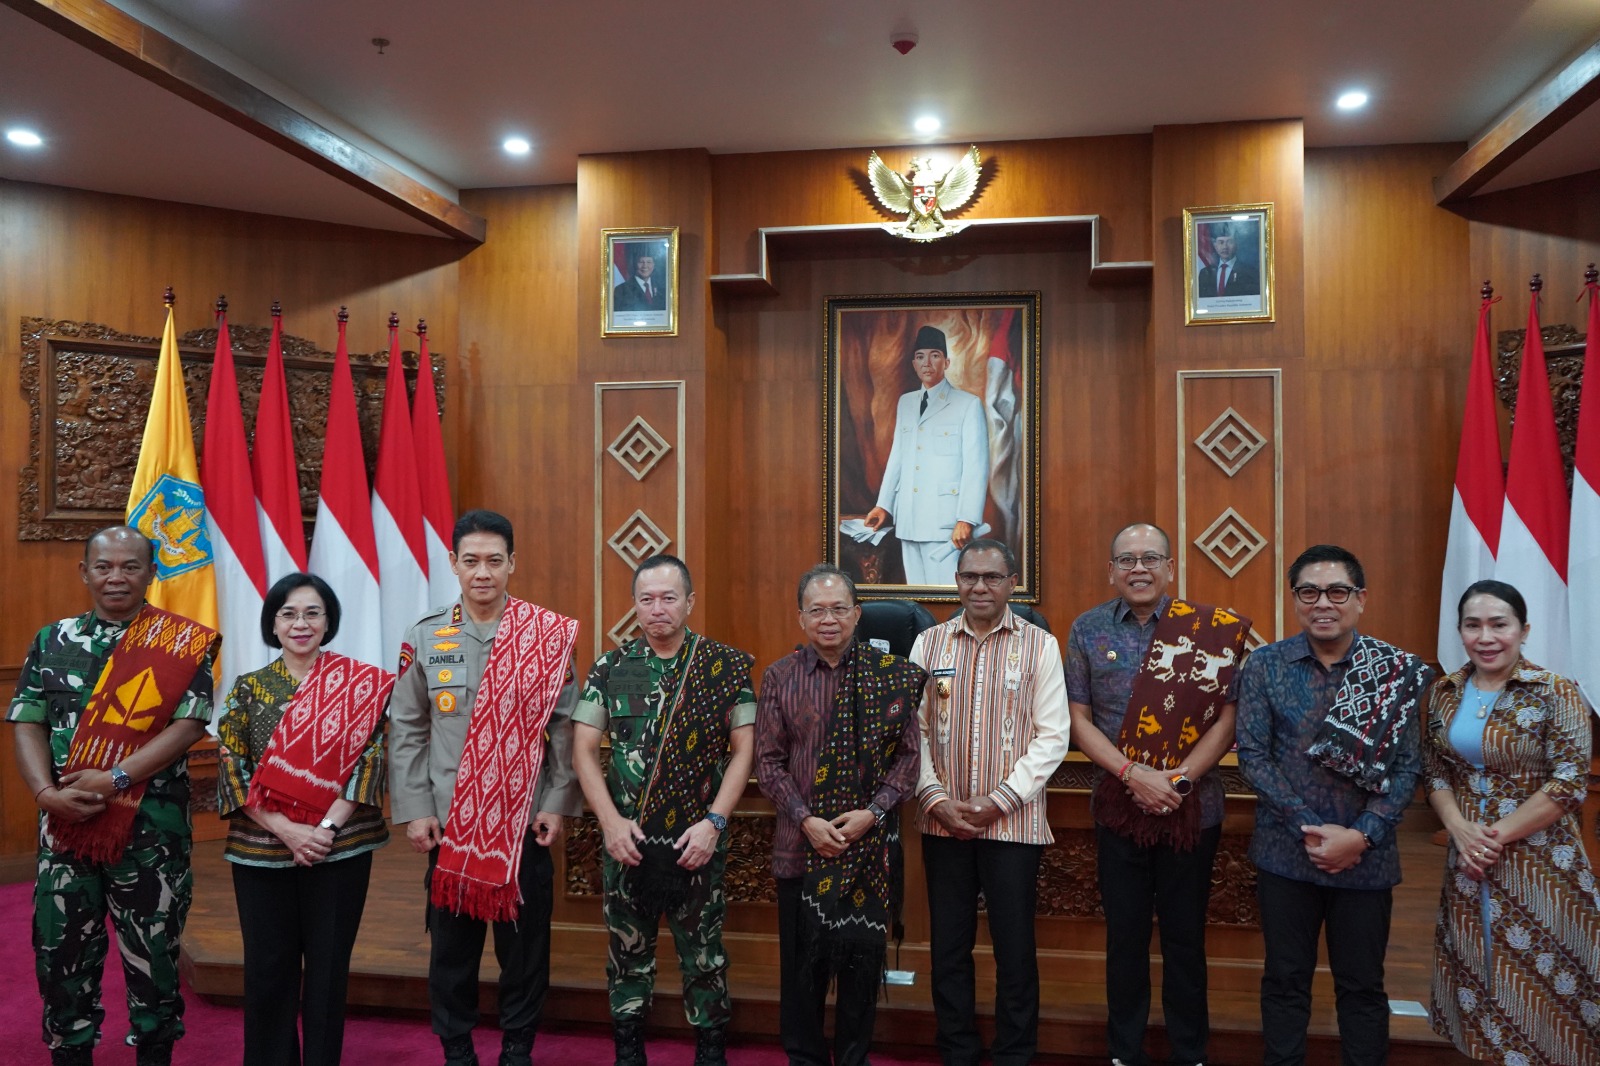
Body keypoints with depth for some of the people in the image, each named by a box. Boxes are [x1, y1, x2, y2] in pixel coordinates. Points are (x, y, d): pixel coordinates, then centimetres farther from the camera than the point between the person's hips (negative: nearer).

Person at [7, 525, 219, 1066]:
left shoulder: (182, 643, -1)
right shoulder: (52, 640, 9)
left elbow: (189, 724, -10)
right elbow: (27, 722, 4)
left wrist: (113, 779, -18)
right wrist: (46, 792, -13)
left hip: (151, 827, -3)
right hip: (65, 824, 3)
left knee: (153, 957, 7)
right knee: (61, 951, 11)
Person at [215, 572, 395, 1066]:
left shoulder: (362, 684, -1)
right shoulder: (248, 687, 4)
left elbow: (370, 761, -6)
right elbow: (231, 768, -2)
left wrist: (326, 828, -16)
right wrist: (284, 829, -14)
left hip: (340, 849, -1)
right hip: (261, 849, 2)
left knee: (328, 968, 7)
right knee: (267, 968, 9)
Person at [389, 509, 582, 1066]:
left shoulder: (548, 636, -3)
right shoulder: (424, 638, 1)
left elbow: (565, 727, -2)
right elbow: (405, 731, 3)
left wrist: (557, 805, -6)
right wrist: (414, 810, -2)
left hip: (526, 820, -1)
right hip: (449, 821, 1)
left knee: (524, 943, 10)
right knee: (452, 943, 12)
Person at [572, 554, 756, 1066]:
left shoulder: (725, 665, -3)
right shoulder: (610, 668, 2)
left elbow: (743, 749, -4)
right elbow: (584, 749, 1)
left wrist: (713, 822, -12)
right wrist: (611, 821, -9)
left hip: (697, 841, -1)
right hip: (627, 841, 2)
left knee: (703, 955, 9)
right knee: (628, 951, 14)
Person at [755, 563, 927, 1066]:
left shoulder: (890, 674, -1)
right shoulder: (780, 676, 1)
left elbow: (909, 754, -1)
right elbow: (768, 761, 0)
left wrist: (871, 812, -12)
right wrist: (806, 819, -10)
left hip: (870, 842, 0)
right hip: (801, 842, 1)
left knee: (864, 954, 8)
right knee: (802, 959, 11)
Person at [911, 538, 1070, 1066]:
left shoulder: (1039, 645, -2)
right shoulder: (929, 643, 4)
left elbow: (1052, 736, -6)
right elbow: (914, 728, 3)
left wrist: (998, 801, -12)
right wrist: (936, 798, -8)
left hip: (1012, 823, -2)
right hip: (942, 823, 2)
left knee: (1014, 947, 6)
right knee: (948, 945, 11)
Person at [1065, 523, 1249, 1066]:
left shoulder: (1210, 628, -3)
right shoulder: (1088, 629, 0)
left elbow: (1228, 716, -5)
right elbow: (1080, 720, -1)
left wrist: (1179, 778, -15)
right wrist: (1133, 773, -14)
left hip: (1192, 808, -1)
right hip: (1118, 807, 1)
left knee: (1185, 938, 11)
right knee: (1125, 936, 12)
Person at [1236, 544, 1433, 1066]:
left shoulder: (1397, 670, -2)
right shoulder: (1264, 665, -3)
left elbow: (1407, 765, -3)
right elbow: (1252, 755, -6)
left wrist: (1360, 835, -14)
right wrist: (1309, 829, -13)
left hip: (1367, 856, 0)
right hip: (1285, 852, 0)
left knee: (1362, 985, 14)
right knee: (1285, 980, 13)